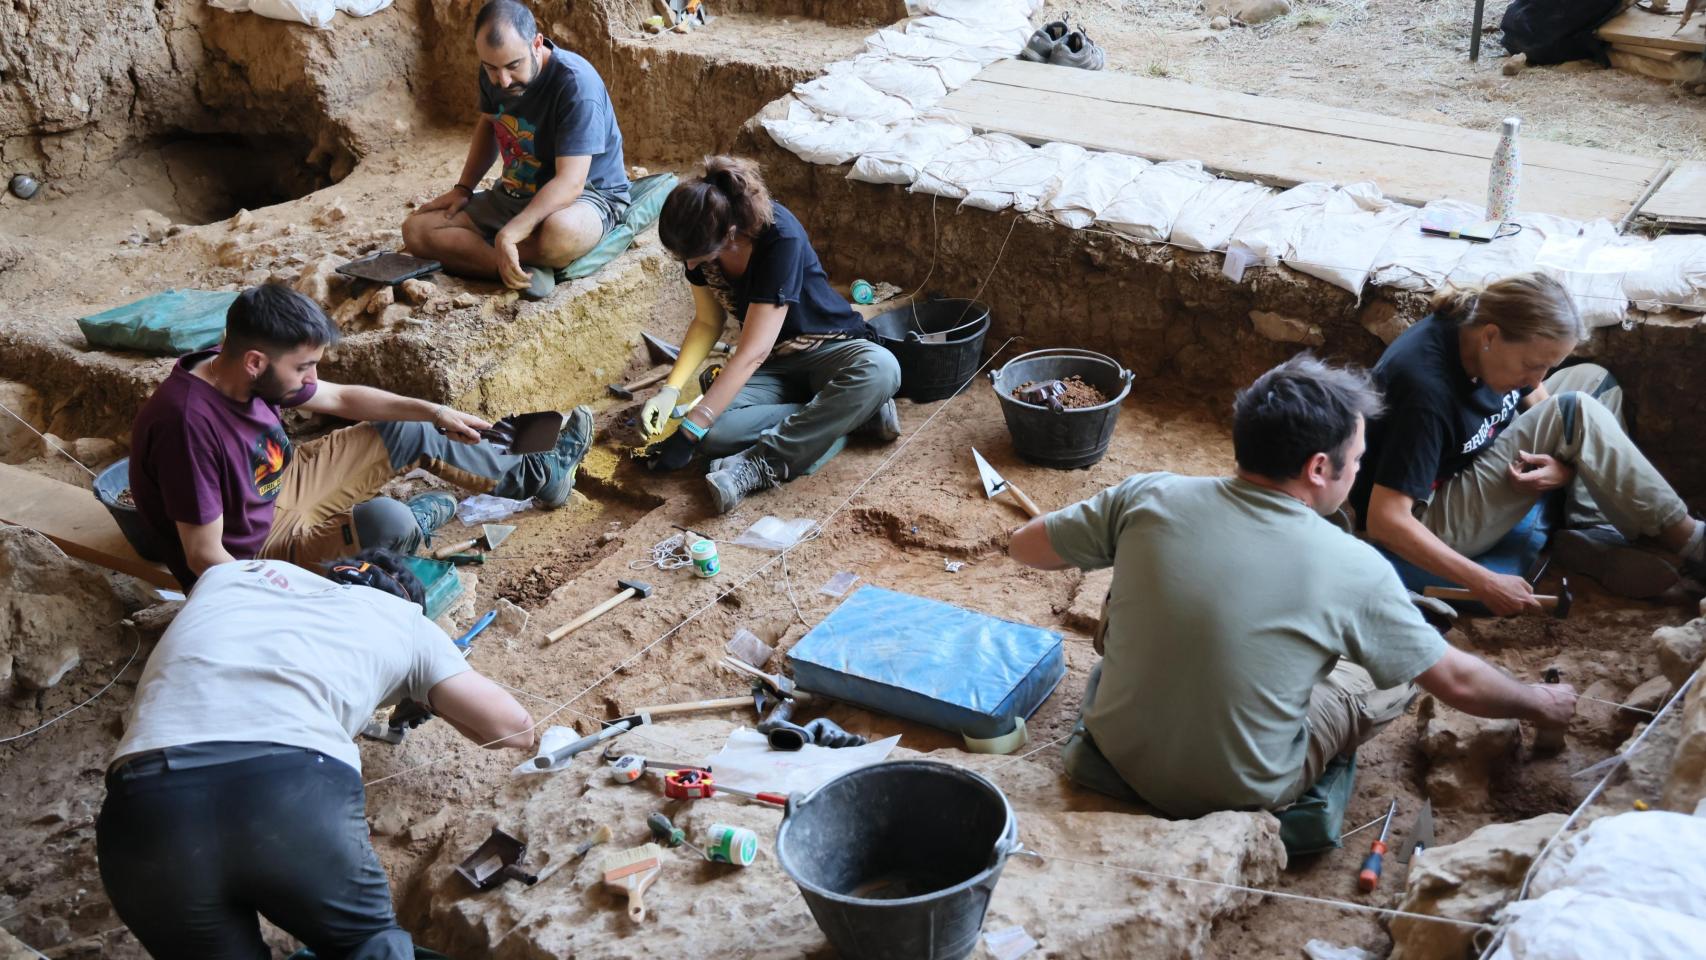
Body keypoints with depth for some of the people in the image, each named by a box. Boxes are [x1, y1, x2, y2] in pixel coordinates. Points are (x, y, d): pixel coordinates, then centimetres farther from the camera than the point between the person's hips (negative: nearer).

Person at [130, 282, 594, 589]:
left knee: (411, 432, 10)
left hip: (280, 486, 9)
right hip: (252, 553, -9)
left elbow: (342, 398, 7)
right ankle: (419, 516, 7)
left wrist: (432, 411, 4)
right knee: (386, 521, -31)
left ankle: (535, 475, 27)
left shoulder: (238, 374, -11)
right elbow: (205, 557, -32)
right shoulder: (190, 424, -36)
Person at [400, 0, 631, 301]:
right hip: (514, 194, 7)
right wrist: (463, 188, 7)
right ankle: (523, 267, -25)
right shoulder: (494, 72, -4)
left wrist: (506, 235, -42)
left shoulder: (576, 83, -26)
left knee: (559, 234, -44)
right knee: (416, 230, -8)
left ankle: (476, 250, -14)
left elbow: (570, 183, -33)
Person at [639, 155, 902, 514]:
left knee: (880, 369, -40)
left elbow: (752, 352, -31)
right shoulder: (700, 242, -11)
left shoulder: (780, 238, -31)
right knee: (712, 435, -27)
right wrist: (670, 390, -12)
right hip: (773, 365, 5)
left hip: (831, 350, -5)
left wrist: (689, 432, -30)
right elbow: (707, 323, 3)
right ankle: (855, 415, -16)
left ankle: (761, 464, -35)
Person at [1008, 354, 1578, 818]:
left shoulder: (1147, 498, -16)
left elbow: (1024, 547, -1)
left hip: (1120, 755, 3)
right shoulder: (1355, 570, -19)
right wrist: (1537, 703, 16)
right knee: (1395, 672, 15)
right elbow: (1456, 681, -5)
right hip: (1239, 795, -3)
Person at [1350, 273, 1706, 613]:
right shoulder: (1427, 390, -34)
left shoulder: (1473, 330, -11)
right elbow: (1385, 521, -36)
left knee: (1591, 379, 8)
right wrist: (1485, 584, -34)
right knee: (1575, 413, -21)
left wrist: (1566, 466, -18)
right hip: (1434, 521, -9)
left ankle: (1588, 532, -3)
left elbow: (1539, 404, 5)